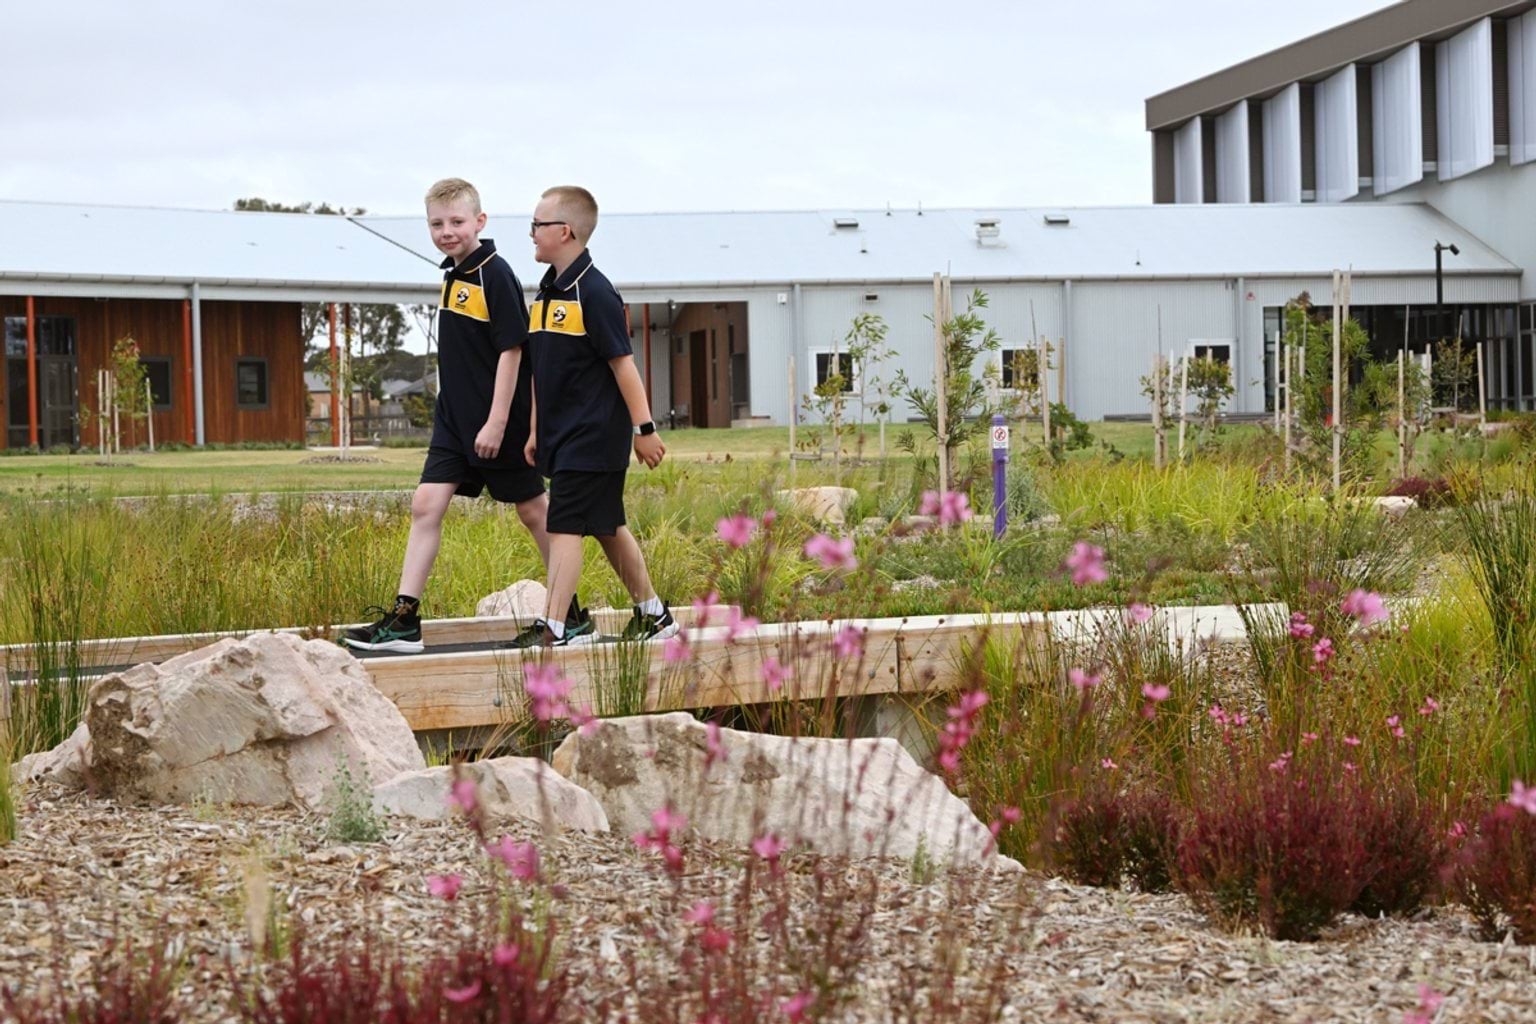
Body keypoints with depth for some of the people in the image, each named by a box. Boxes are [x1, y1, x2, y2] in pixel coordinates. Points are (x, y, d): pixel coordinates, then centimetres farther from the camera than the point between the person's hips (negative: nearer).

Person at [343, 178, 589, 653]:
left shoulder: (495, 275, -15)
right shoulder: (452, 275, 9)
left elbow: (511, 350, -17)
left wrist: (497, 422, -20)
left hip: (496, 422, -8)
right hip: (454, 418, 8)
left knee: (533, 510, 4)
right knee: (426, 505, -1)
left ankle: (573, 615, 17)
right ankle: (404, 620, -1)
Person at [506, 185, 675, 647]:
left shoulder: (593, 292, -14)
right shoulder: (547, 292, 12)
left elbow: (623, 363, -14)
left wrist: (644, 427, -14)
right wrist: (535, 429, 19)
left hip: (593, 435, -9)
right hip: (562, 435, 9)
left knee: (565, 527, -11)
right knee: (607, 527, 14)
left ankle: (553, 627, -11)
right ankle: (653, 613, 25)